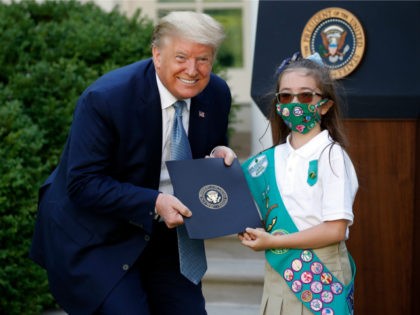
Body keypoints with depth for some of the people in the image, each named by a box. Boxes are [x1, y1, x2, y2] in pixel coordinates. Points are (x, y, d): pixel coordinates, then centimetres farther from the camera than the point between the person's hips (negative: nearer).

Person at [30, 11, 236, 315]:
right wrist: (153, 203, -32)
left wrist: (219, 154, -13)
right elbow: (83, 184, -23)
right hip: (94, 237, -6)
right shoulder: (105, 97, -24)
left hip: (165, 230, 6)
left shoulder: (217, 94, -6)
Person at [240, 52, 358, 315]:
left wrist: (272, 241, -14)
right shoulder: (272, 159, 7)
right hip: (278, 275, 5)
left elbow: (335, 230, -16)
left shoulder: (331, 155, -9)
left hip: (319, 279, -5)